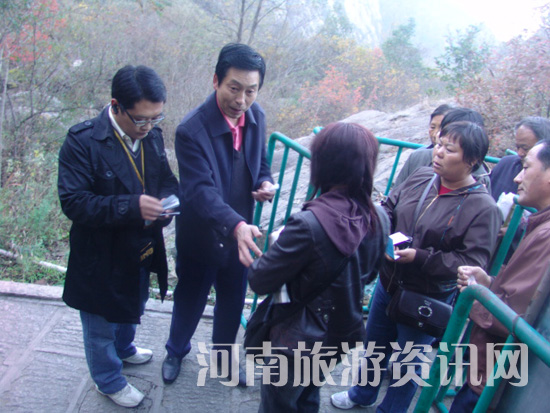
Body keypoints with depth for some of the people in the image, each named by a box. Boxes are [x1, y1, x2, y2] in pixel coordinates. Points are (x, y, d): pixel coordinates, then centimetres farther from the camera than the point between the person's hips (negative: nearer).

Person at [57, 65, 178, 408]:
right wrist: (131, 207, -37)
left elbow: (166, 179, 6)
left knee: (133, 307, 31)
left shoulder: (153, 135, -7)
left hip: (141, 250, 6)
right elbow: (73, 202, -27)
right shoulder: (82, 141, -25)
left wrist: (167, 201, -18)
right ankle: (109, 380, 45)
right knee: (101, 324, 18)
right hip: (102, 258, -6)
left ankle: (124, 348, 62)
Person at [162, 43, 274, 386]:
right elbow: (201, 190, -36)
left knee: (233, 303, 22)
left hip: (240, 234, 5)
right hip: (201, 237, -4)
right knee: (190, 301, 20)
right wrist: (237, 225, -52)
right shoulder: (192, 130, -27)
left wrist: (265, 182, -14)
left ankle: (223, 356, 51)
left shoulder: (257, 117, -8)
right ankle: (177, 350, 52)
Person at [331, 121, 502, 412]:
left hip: (426, 300, -6)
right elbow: (390, 207, 7)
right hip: (388, 283, 6)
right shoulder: (421, 177, -6)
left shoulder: (483, 208, -21)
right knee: (374, 345, 28)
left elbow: (472, 264, -23)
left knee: (406, 363, 16)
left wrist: (419, 257, -26)